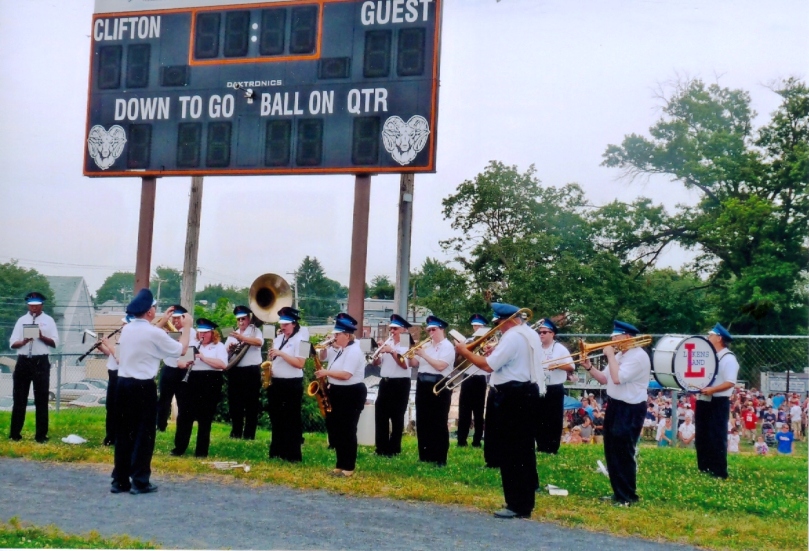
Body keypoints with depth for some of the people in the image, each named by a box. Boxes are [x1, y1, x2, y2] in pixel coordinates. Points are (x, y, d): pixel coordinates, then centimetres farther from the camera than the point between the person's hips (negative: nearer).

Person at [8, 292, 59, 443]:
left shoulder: (48, 320, 4)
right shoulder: (21, 320, 8)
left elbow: (55, 343, -2)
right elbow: (12, 343, 3)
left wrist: (41, 337, -19)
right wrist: (24, 341, -17)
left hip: (40, 362, -2)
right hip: (23, 361, 2)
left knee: (41, 399, 3)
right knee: (19, 398, 6)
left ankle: (41, 435, 8)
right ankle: (15, 433, 14)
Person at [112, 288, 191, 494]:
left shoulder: (127, 329, 8)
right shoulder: (154, 333, -13)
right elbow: (181, 350, -4)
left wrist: (161, 323, 31)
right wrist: (187, 327, 9)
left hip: (123, 383, 7)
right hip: (143, 386, -7)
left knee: (123, 433, 10)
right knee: (144, 434, 1)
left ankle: (120, 480, 14)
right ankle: (140, 481, 2)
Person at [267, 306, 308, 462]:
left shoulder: (301, 339, -11)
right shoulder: (278, 338, 12)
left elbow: (300, 363, -18)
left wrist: (281, 353, -22)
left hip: (292, 385, -7)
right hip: (276, 382, 7)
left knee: (292, 420, -2)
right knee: (276, 418, 12)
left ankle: (293, 455, 3)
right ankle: (277, 451, 21)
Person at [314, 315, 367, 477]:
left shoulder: (354, 351, -17)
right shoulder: (342, 350, 15)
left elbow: (346, 374, -25)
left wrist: (326, 372, -14)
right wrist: (330, 384, 5)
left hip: (351, 395, -10)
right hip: (339, 393, 10)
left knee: (347, 431, -5)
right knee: (337, 430, 12)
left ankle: (349, 467, 2)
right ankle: (340, 464, 19)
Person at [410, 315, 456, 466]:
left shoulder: (447, 346, -6)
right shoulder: (426, 345, 14)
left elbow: (440, 366, -19)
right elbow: (413, 364, 13)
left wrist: (424, 355, -17)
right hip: (423, 385, 7)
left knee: (439, 423, -4)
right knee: (422, 422, 9)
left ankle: (440, 458, 0)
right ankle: (425, 455, 18)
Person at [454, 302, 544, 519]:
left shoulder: (512, 337, -17)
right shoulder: (531, 335, 15)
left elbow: (488, 365, -21)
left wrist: (465, 352, -9)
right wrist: (495, 352, 14)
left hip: (514, 397, -11)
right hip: (528, 393, 11)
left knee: (510, 451, -6)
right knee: (523, 448, 16)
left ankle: (517, 505, -4)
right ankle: (525, 500, 24)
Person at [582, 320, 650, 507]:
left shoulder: (639, 356, -17)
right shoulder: (619, 355, 14)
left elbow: (617, 378, -27)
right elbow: (604, 379, 16)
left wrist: (610, 355, -17)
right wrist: (589, 368, 1)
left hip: (630, 410, -10)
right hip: (615, 406, 10)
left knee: (624, 454, -5)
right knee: (612, 453, 13)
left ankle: (628, 496, 3)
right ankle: (618, 492, 23)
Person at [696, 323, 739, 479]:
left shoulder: (728, 359, -11)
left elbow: (730, 383, -19)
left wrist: (712, 389, -30)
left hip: (718, 403, -8)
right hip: (703, 401, 8)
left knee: (717, 438, -4)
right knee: (702, 436, 11)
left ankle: (719, 472, 2)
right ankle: (704, 468, 20)